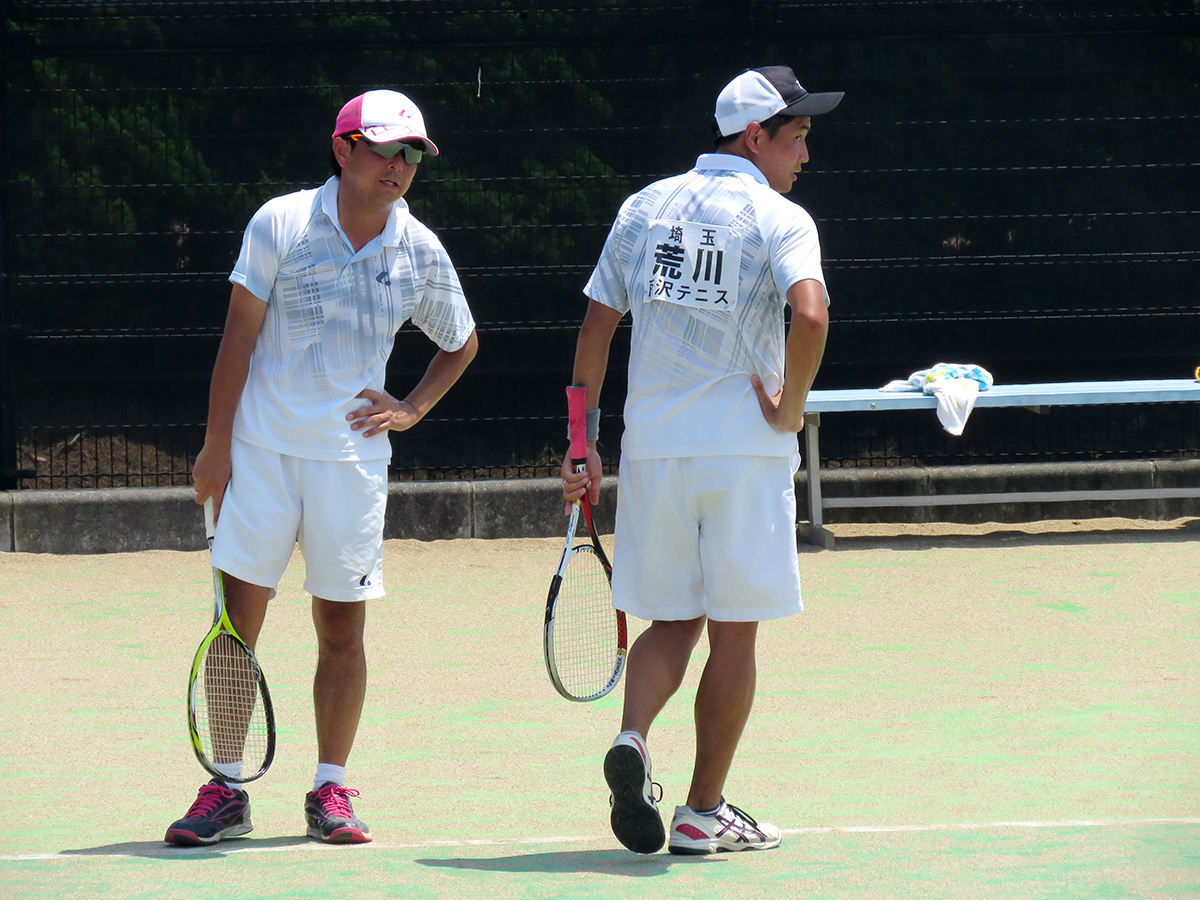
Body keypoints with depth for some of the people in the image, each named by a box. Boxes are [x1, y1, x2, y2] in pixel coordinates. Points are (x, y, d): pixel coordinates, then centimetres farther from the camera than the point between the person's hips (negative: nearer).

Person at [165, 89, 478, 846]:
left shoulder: (421, 253, 3)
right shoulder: (282, 223, -5)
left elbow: (462, 343, 20)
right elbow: (240, 336, -2)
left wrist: (413, 409, 5)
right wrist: (215, 444, -4)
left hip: (353, 457, 2)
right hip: (261, 450, -2)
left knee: (342, 627, 3)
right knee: (237, 618, -3)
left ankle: (330, 792, 12)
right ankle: (226, 792, 4)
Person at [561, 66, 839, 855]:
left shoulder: (644, 208, 9)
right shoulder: (779, 220, -6)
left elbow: (596, 325, 10)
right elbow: (810, 316, -25)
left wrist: (584, 443, 15)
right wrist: (791, 407, -10)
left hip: (652, 449, 4)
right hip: (745, 450, -4)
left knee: (672, 622, 15)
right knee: (734, 634, 7)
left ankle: (633, 738, -13)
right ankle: (705, 813, 10)